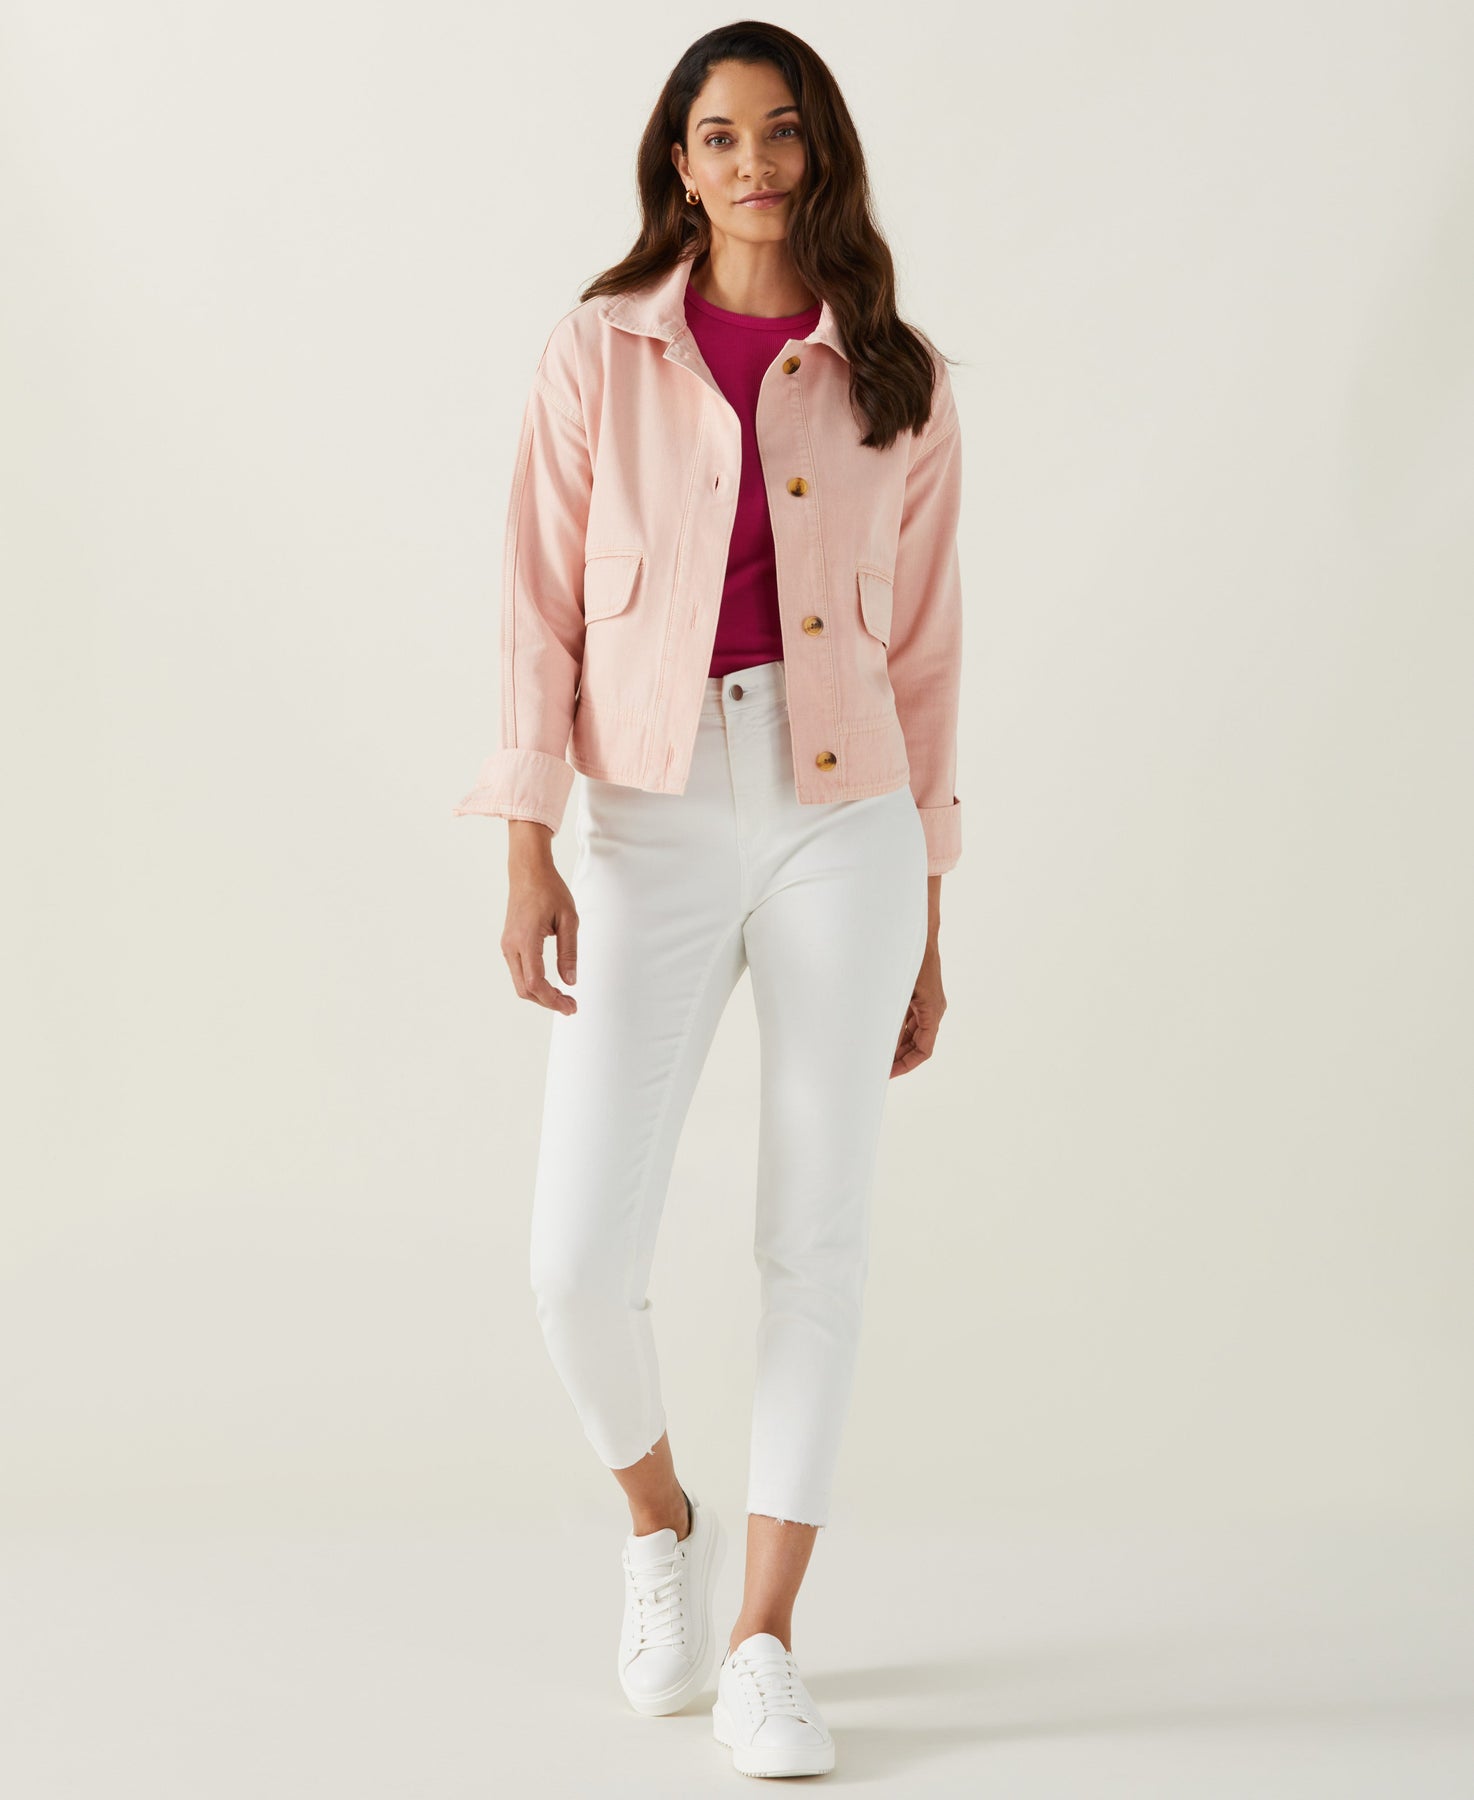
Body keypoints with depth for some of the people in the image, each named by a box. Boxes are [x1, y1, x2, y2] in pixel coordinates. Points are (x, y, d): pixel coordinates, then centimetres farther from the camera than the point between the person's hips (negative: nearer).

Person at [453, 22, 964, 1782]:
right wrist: (526, 849, -8)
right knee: (580, 1261, -8)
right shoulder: (601, 349, 4)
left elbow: (923, 652, 8)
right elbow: (542, 602, 1)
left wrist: (927, 918, 7)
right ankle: (659, 1517, 24)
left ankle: (762, 1647, 11)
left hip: (845, 826, 1)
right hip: (653, 831, 0)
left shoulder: (898, 383, 6)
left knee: (817, 1241, 0)